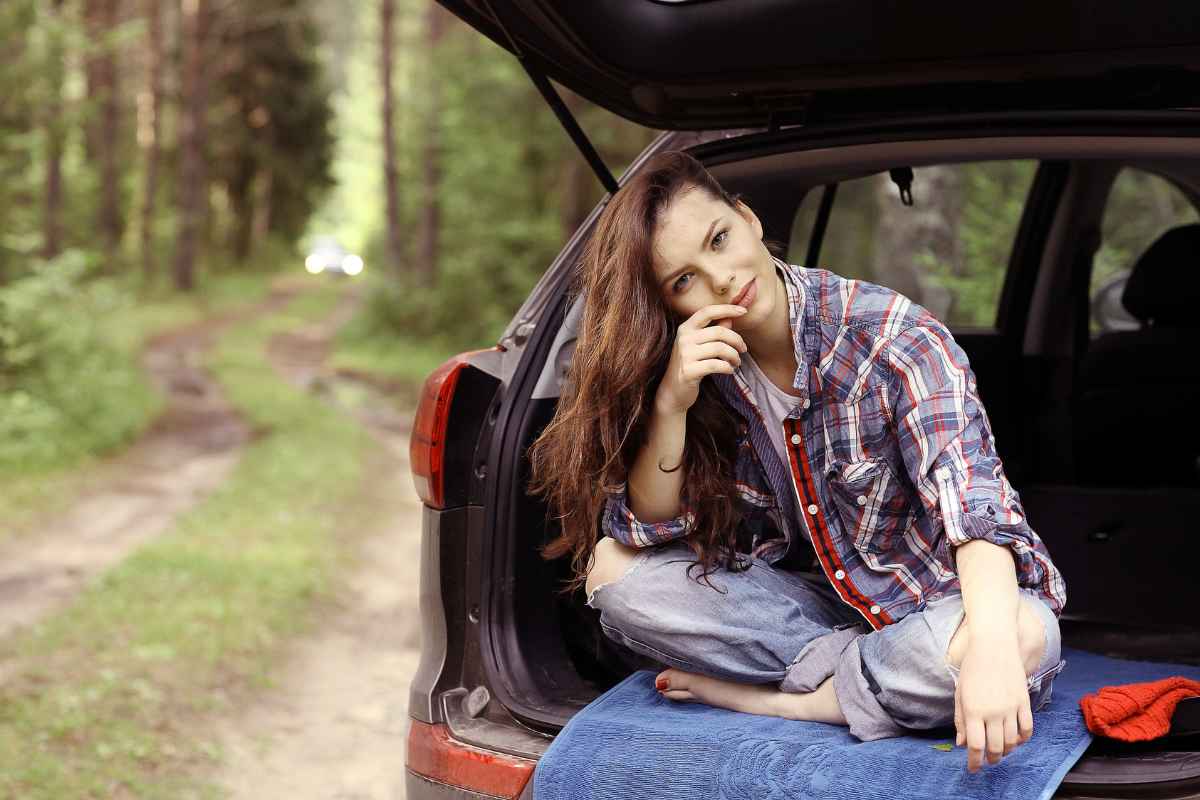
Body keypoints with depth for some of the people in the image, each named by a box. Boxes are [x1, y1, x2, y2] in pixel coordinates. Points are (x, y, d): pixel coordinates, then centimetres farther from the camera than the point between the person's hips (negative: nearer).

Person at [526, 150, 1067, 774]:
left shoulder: (892, 336, -20)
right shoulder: (705, 363, -5)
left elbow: (972, 502, -32)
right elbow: (648, 530, -8)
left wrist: (988, 644, -51)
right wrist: (671, 403, -26)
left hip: (931, 599, -3)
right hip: (817, 599, 4)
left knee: (1027, 636, -38)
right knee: (609, 566, -16)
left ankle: (770, 697, -20)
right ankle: (873, 672, -16)